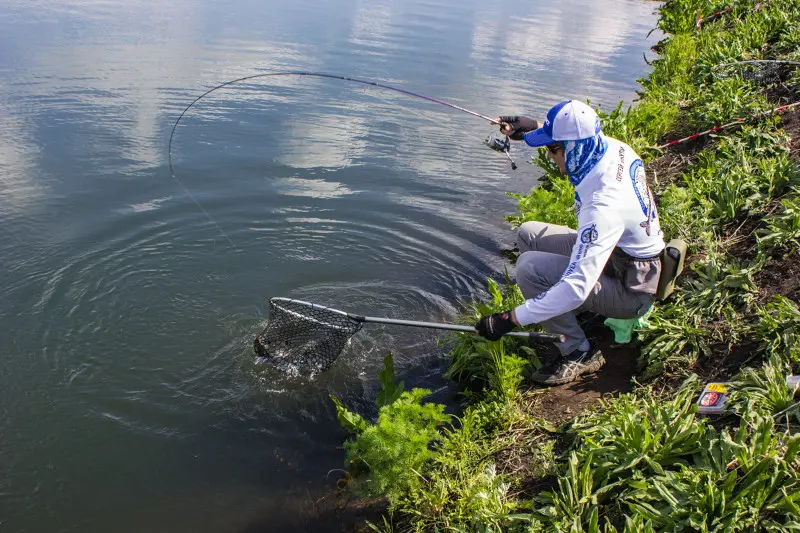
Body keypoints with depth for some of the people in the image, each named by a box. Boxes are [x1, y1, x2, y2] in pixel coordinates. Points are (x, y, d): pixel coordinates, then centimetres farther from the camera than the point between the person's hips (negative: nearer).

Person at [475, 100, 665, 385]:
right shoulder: (614, 147, -12)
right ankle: (583, 315, 17)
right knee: (528, 234, 6)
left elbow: (577, 288, -40)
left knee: (529, 267, -25)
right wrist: (534, 127, 7)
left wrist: (509, 319, -36)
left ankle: (580, 354, -8)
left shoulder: (603, 205, -37)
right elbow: (580, 137, 16)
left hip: (629, 292, -9)